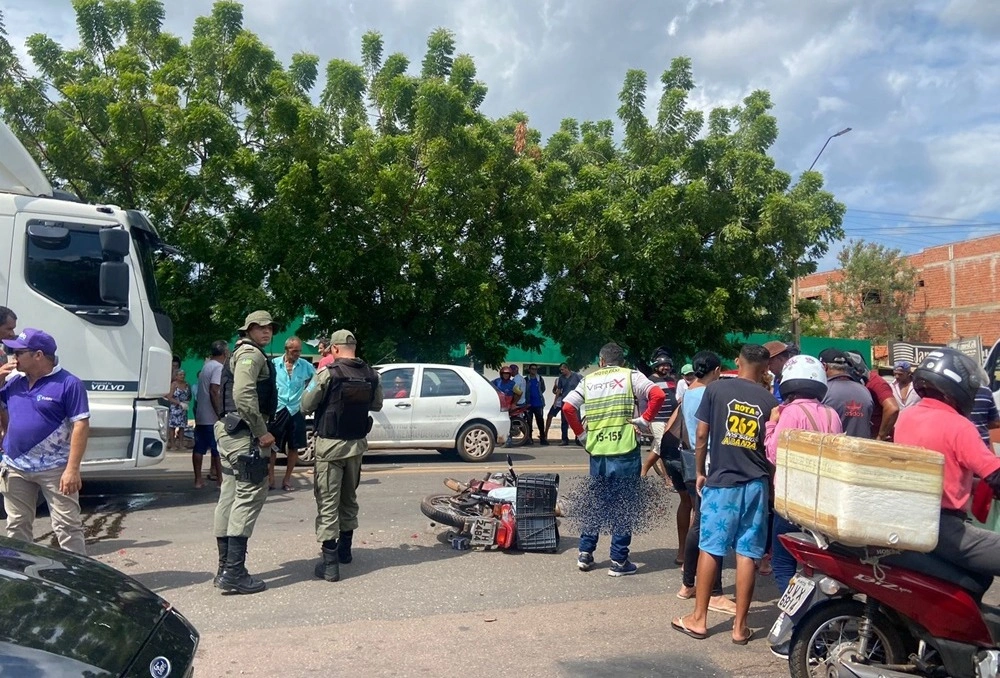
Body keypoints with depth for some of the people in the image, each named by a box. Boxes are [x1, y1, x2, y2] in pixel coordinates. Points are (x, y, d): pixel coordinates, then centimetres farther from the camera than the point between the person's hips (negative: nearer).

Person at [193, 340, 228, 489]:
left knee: (199, 448, 10)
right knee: (219, 449, -3)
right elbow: (214, 391, -21)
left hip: (200, 416, 9)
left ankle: (198, 480, 15)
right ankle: (221, 480, 0)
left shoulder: (206, 365, 16)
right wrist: (220, 414, -21)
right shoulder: (218, 367, -13)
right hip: (212, 417, -9)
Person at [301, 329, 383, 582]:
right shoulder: (371, 375, 0)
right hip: (357, 444, 5)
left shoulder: (328, 374, -15)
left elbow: (306, 406, -9)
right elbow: (376, 405, 13)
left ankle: (330, 562, -2)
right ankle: (345, 549, 34)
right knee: (349, 497, 21)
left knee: (328, 502, -1)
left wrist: (315, 388, 9)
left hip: (330, 444, -5)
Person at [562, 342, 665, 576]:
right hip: (625, 451, -3)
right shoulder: (630, 376, 2)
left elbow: (567, 407, 1)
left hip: (597, 451, 4)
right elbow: (657, 395, -13)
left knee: (595, 501, 18)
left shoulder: (588, 380, 10)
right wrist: (644, 420, -5)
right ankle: (619, 561, 8)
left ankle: (585, 553, 22)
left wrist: (581, 434, 7)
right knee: (623, 505, 5)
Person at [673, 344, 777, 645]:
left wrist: (700, 472, 11)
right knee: (748, 553, 5)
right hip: (756, 483, 2)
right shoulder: (770, 400, 3)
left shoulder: (716, 388, -1)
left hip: (721, 480, -1)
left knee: (710, 548, 6)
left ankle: (699, 619, 14)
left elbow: (702, 435, -1)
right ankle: (740, 625, 12)